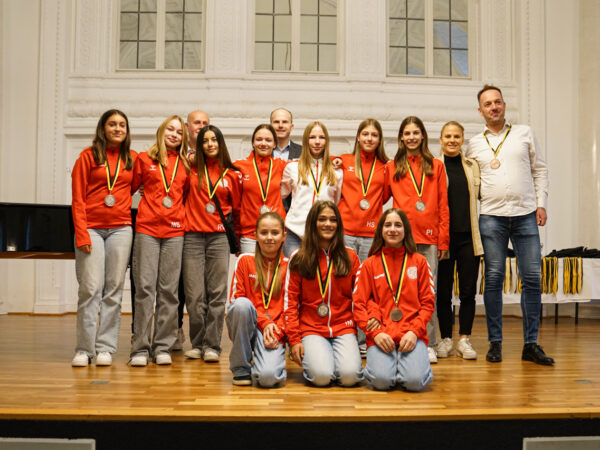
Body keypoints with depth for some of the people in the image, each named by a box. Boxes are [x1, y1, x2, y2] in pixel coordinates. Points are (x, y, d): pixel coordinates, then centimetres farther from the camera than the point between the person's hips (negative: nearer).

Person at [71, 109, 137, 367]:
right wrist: (82, 234, -9)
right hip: (92, 227, -2)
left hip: (120, 229, 2)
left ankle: (105, 348, 8)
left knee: (114, 289, 1)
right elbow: (78, 199, -1)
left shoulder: (132, 159, 11)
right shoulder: (88, 156, 4)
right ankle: (84, 349, 2)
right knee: (90, 288, -7)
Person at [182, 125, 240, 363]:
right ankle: (197, 343, 13)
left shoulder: (231, 174, 8)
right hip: (193, 236, 0)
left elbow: (237, 207, 13)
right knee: (194, 294, 1)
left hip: (219, 237, 0)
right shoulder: (193, 169, 7)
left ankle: (212, 345, 6)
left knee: (217, 293, -1)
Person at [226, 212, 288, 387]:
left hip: (275, 329, -1)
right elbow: (235, 298, -1)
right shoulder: (245, 260, 4)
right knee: (242, 304, -34)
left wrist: (277, 331, -13)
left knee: (268, 377, -29)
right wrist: (264, 322, -13)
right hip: (245, 326, 1)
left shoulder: (288, 265, 6)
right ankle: (241, 367, -13)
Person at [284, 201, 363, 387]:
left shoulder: (350, 257, 8)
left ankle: (341, 355, 11)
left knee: (350, 376, -22)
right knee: (321, 376, -23)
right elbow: (290, 300, 2)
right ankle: (310, 356, 9)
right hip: (311, 328, -1)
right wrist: (294, 338, -5)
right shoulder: (298, 259, 4)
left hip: (343, 327, 1)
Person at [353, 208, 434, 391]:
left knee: (415, 380, -23)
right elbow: (359, 303, 4)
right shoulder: (370, 264, 10)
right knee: (381, 380, -24)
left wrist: (414, 331, -8)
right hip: (381, 336, 0)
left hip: (411, 334, 0)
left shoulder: (419, 261, 11)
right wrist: (375, 332, -11)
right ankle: (381, 360, 9)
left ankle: (406, 361, 9)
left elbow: (428, 302, 8)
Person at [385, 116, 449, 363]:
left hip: (429, 238, 0)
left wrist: (443, 239, 4)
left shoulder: (436, 166, 12)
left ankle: (429, 345, 8)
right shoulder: (392, 167, 11)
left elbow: (443, 206, 10)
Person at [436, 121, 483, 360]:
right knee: (443, 291, 3)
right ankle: (446, 339, 14)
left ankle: (464, 340, 11)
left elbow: (479, 196, 17)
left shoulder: (472, 166, 13)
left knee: (468, 290, 2)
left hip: (468, 236, 2)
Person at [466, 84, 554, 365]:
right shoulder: (474, 144, 11)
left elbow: (539, 170, 11)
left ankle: (531, 344, 6)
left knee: (532, 278, -2)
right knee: (494, 278, 0)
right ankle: (495, 342, 8)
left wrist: (541, 204, 2)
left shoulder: (524, 133, 11)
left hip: (526, 215, 0)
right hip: (491, 217, 0)